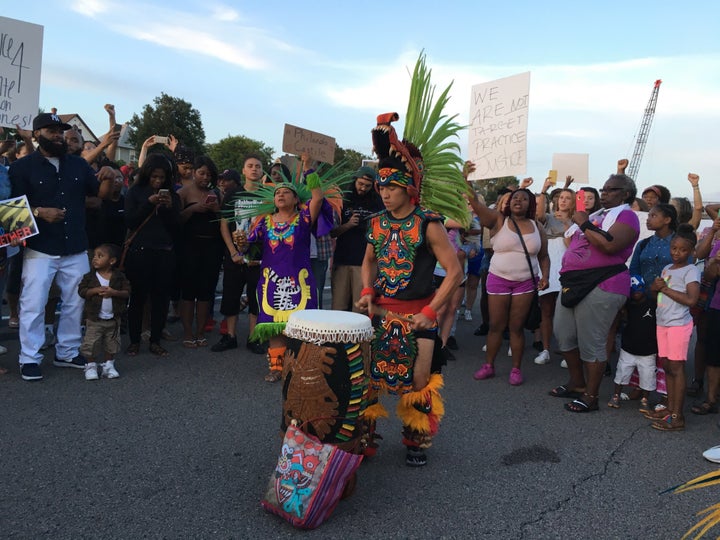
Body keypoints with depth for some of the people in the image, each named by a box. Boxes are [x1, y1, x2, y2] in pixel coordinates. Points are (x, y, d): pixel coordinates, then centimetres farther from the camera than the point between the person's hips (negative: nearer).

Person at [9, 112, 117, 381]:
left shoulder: (78, 164, 10)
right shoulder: (23, 167, -2)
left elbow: (101, 193, 9)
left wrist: (108, 178, -11)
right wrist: (39, 212, -25)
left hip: (76, 249, 5)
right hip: (40, 250, -4)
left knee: (75, 303, 11)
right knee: (33, 305, -3)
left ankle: (67, 352, 25)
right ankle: (30, 359, 8)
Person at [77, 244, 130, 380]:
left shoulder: (119, 277, -3)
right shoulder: (90, 276, -2)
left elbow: (127, 292, -6)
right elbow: (81, 291, -7)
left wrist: (114, 292, -22)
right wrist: (96, 290, -21)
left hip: (113, 319, 1)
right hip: (94, 319, -1)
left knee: (111, 344, 12)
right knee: (90, 343, 2)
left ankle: (108, 365, 27)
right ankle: (91, 366, 18)